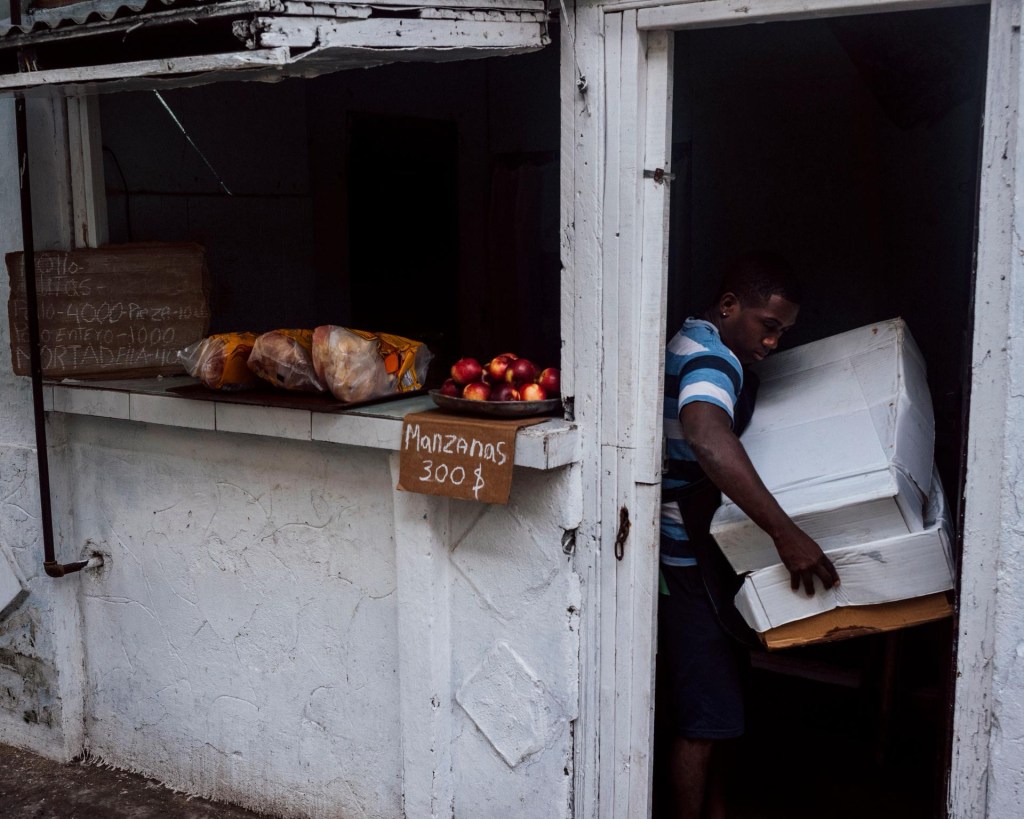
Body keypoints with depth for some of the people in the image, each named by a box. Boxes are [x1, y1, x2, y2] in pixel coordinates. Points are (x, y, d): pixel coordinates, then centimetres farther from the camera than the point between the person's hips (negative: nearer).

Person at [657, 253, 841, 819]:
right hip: (690, 558, -11)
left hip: (706, 553, 11)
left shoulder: (697, 346, 12)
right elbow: (706, 436, -43)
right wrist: (786, 533, -46)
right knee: (704, 714, -2)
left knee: (713, 706, 20)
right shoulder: (710, 355, -22)